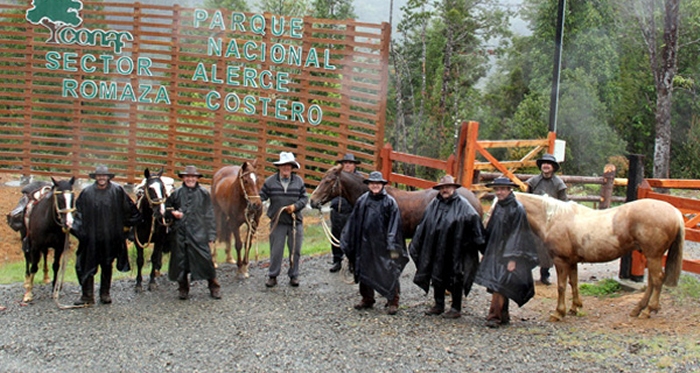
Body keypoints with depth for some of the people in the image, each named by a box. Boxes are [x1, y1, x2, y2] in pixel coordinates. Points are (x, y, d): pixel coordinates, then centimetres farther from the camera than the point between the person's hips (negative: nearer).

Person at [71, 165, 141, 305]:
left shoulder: (117, 191, -2)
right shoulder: (87, 192, -1)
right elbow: (79, 211, 4)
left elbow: (130, 209, 8)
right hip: (91, 235, 0)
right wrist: (74, 226, -8)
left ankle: (105, 294, 22)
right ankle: (87, 295, 5)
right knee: (88, 265, -1)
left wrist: (127, 225, 10)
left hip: (110, 237, 0)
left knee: (107, 266, 11)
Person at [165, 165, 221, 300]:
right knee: (180, 260, 6)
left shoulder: (204, 194, 4)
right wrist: (172, 213, -6)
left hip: (199, 234, -2)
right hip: (180, 233, 2)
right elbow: (166, 209, 17)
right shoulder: (177, 193, 7)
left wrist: (211, 235, 0)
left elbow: (210, 216, 5)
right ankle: (183, 288, 20)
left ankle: (214, 287, 7)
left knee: (205, 259, -6)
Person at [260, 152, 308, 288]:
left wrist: (295, 206, -14)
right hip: (277, 222, -1)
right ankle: (272, 276, 14)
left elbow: (304, 198, 2)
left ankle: (294, 275, 21)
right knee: (276, 251, 3)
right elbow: (262, 195, -1)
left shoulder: (299, 181, 1)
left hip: (295, 221, 1)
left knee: (295, 250, 8)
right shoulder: (270, 181, -1)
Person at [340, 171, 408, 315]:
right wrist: (347, 242, 9)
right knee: (364, 271, 12)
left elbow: (394, 225, -7)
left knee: (389, 272, -3)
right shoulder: (362, 201, 4)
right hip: (365, 244, 4)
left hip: (383, 244, -4)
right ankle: (367, 299, 25)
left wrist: (393, 246, -13)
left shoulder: (390, 202, -5)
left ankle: (393, 302, 6)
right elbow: (353, 222, 9)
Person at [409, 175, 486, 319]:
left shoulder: (462, 205, -6)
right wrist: (415, 245, 17)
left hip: (455, 250, -5)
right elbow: (424, 225, 13)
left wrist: (480, 242, -13)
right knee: (437, 276, 11)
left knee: (455, 278, 3)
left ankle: (456, 308, 12)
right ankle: (439, 305, 24)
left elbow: (474, 221, -9)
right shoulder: (434, 204, 7)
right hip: (437, 249, 5)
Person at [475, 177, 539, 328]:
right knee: (499, 286, 11)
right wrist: (487, 252, 15)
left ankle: (494, 317, -11)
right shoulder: (498, 207, 10)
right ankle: (503, 316, 19)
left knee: (499, 285, -12)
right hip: (495, 252, 7)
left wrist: (513, 258, -18)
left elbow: (518, 235, -14)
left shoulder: (517, 209, -11)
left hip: (507, 254, -7)